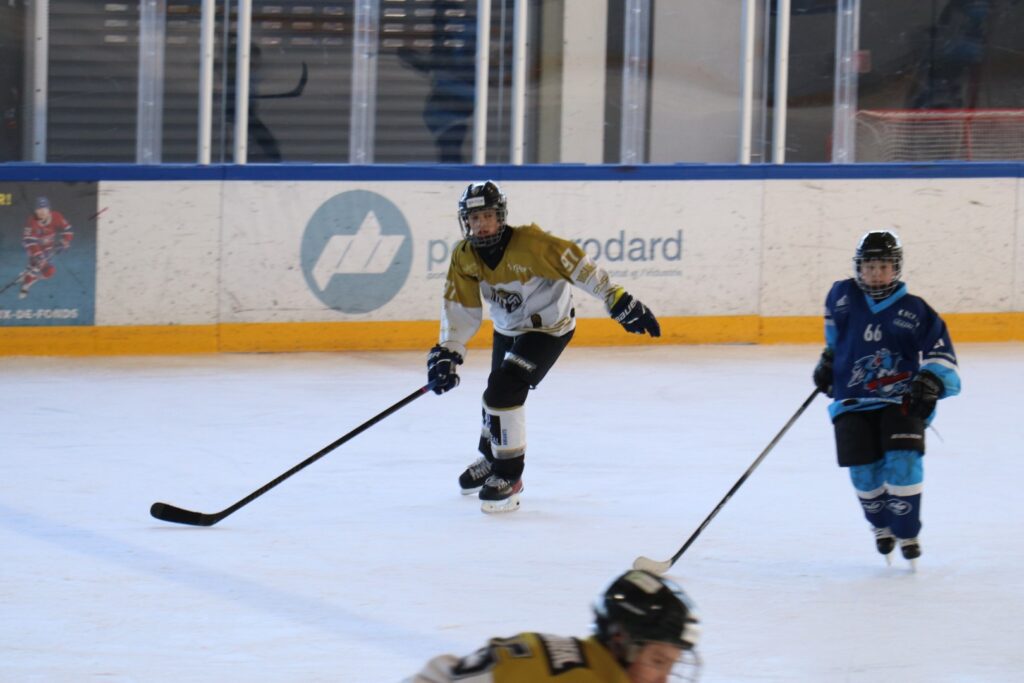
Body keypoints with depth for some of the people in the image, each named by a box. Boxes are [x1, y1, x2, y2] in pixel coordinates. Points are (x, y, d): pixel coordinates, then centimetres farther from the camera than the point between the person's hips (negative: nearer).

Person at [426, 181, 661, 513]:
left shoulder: (530, 243, -32)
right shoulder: (464, 258, -14)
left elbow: (577, 264, -27)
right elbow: (461, 307, -9)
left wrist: (618, 301, -26)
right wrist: (447, 351, -20)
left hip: (549, 327, -7)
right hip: (507, 329, 7)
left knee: (504, 390, -21)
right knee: (497, 392, 20)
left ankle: (508, 477, -9)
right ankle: (491, 459, 49)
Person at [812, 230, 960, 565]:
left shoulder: (913, 311, -4)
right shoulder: (843, 296, 3)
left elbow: (939, 350, -2)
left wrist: (932, 379, -19)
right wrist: (829, 356, 24)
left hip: (900, 399, -2)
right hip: (853, 400, 2)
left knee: (903, 461, -19)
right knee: (865, 469, -8)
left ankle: (907, 533, -2)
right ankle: (882, 526, 20)